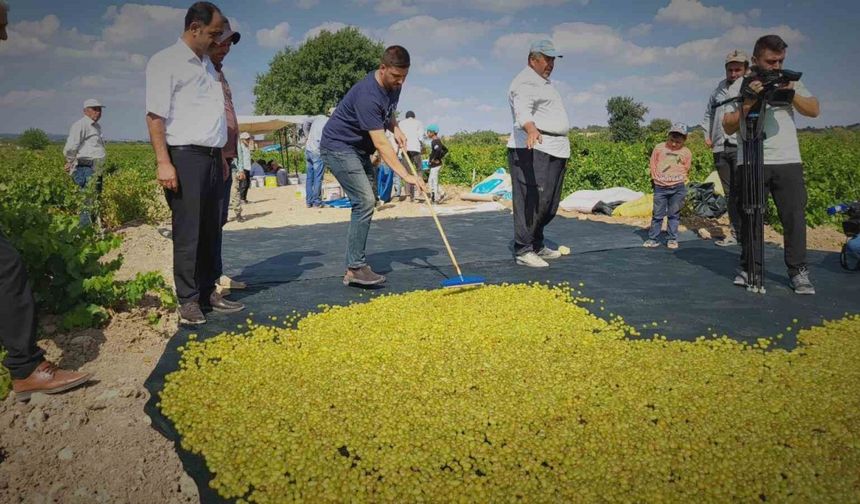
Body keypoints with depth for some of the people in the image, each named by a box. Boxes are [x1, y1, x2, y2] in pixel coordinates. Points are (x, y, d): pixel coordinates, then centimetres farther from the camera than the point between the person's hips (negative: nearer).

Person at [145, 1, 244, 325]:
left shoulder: (207, 63, 19)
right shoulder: (166, 62, -4)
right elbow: (155, 115, -11)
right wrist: (164, 163, -18)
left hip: (211, 157, 8)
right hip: (184, 156, -7)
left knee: (211, 230, 9)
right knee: (187, 233, -5)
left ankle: (208, 292, 18)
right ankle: (188, 301, 4)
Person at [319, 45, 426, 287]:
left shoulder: (393, 85, 0)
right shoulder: (367, 95, -29)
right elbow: (380, 143, -32)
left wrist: (396, 128, 2)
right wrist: (406, 175, -34)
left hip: (358, 149, 10)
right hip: (338, 147, -10)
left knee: (367, 202, 8)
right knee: (365, 201, -19)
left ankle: (356, 263, 15)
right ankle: (355, 269, -15)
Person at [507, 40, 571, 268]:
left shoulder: (545, 83, 27)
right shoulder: (526, 82, -7)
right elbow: (522, 110, -27)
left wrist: (563, 153, 31)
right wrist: (531, 130, -48)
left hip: (554, 151, 10)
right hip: (533, 150, -10)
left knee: (549, 204, 12)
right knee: (532, 201, -14)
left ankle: (538, 246, 23)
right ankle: (523, 251, -9)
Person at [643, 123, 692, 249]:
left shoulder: (686, 153, 3)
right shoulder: (659, 148, 2)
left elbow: (686, 170, 10)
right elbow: (653, 165, 9)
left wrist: (678, 182, 2)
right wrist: (656, 179, 4)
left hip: (677, 188, 0)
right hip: (660, 187, 0)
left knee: (674, 214, 7)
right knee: (657, 214, 3)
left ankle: (672, 239, 15)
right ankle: (653, 238, 9)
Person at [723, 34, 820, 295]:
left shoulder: (791, 82, 15)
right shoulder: (740, 85, 7)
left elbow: (814, 110, 6)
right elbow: (729, 127, 2)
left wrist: (791, 94, -8)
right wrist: (748, 102, -13)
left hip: (789, 161, 2)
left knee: (795, 216, -2)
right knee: (751, 216, 0)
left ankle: (798, 271, 6)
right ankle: (750, 268, 11)